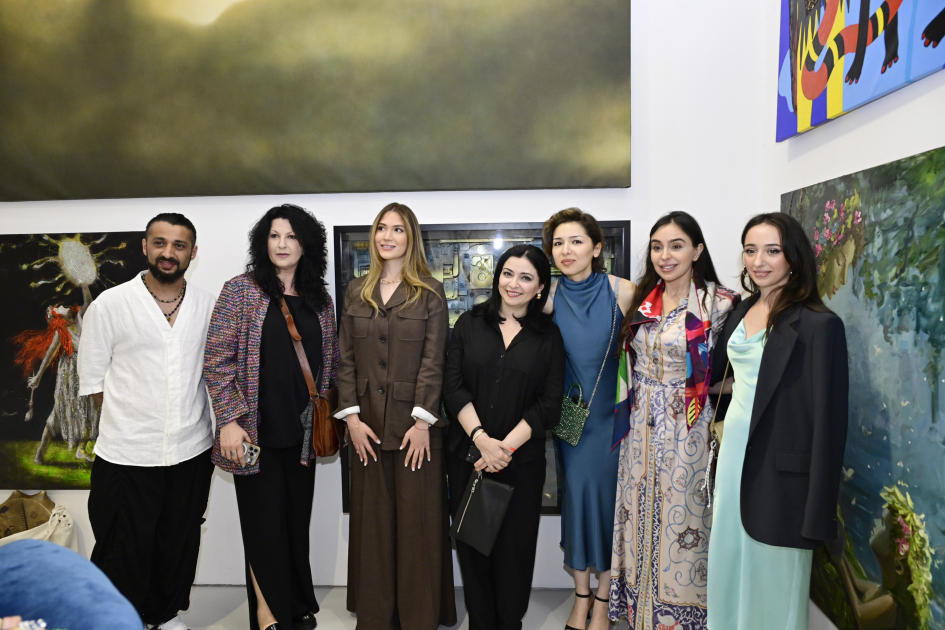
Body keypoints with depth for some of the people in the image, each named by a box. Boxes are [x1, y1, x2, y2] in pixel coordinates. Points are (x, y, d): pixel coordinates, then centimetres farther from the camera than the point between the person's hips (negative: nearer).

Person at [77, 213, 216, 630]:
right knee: (124, 552, 9)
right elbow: (92, 380, -1)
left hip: (191, 453, 3)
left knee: (179, 545, 17)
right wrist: (130, 422, -1)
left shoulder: (207, 306, 3)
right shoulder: (109, 305, -5)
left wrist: (223, 427, 4)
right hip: (127, 454, -3)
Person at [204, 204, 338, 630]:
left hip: (303, 432, 4)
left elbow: (331, 362, 14)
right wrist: (229, 421, -12)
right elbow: (217, 358, -7)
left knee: (297, 521, 12)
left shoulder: (320, 299, 9)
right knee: (265, 523, 5)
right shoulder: (242, 290, -3)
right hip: (256, 433, -3)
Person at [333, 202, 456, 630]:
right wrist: (351, 416, -3)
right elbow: (346, 359, 6)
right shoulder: (356, 292, 9)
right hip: (368, 425, 3)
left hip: (415, 423, -3)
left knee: (418, 519, 4)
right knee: (373, 519, 10)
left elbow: (433, 361, -7)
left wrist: (423, 421, -13)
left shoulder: (430, 293, 0)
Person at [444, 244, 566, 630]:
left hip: (522, 460, -1)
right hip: (467, 455, 1)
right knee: (472, 543, 9)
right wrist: (481, 438, -14)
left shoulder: (548, 335, 2)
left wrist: (506, 446, -12)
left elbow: (549, 404, -3)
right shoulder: (470, 324, 4)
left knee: (514, 547, 8)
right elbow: (453, 386, -3)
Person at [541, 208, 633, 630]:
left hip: (613, 413, -2)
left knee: (609, 494, 5)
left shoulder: (622, 292, -11)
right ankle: (581, 594, 28)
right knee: (575, 494, 8)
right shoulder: (549, 297, -4)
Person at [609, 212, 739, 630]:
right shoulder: (642, 300, 6)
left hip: (688, 430, -5)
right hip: (642, 429, 5)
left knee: (680, 516, 4)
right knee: (642, 515, 13)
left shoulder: (718, 303, -9)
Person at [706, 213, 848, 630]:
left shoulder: (818, 325, -15)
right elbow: (713, 370, 19)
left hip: (779, 471, -6)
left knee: (773, 582, 8)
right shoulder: (743, 311, 6)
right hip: (734, 455, 6)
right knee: (729, 567, 18)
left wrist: (817, 515, -15)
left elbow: (828, 423, -15)